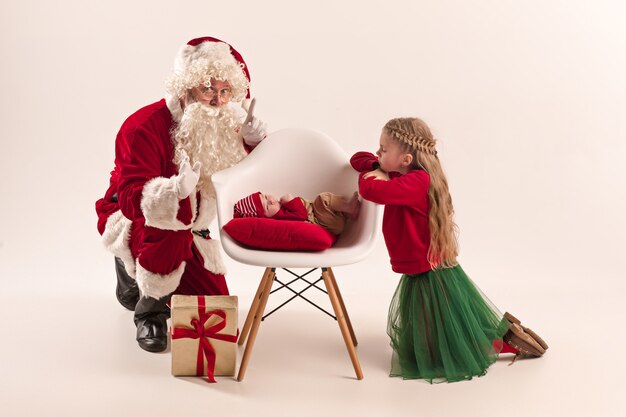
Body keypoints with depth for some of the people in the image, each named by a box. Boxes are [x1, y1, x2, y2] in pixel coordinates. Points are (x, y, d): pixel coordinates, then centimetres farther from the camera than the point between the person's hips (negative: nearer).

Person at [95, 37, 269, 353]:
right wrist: (174, 190, -56)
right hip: (130, 219, -6)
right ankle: (149, 312, -18)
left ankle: (138, 281, 29)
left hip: (186, 226, 6)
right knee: (172, 226, -41)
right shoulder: (144, 126, -28)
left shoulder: (223, 126, -8)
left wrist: (253, 142, -21)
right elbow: (132, 199, -35)